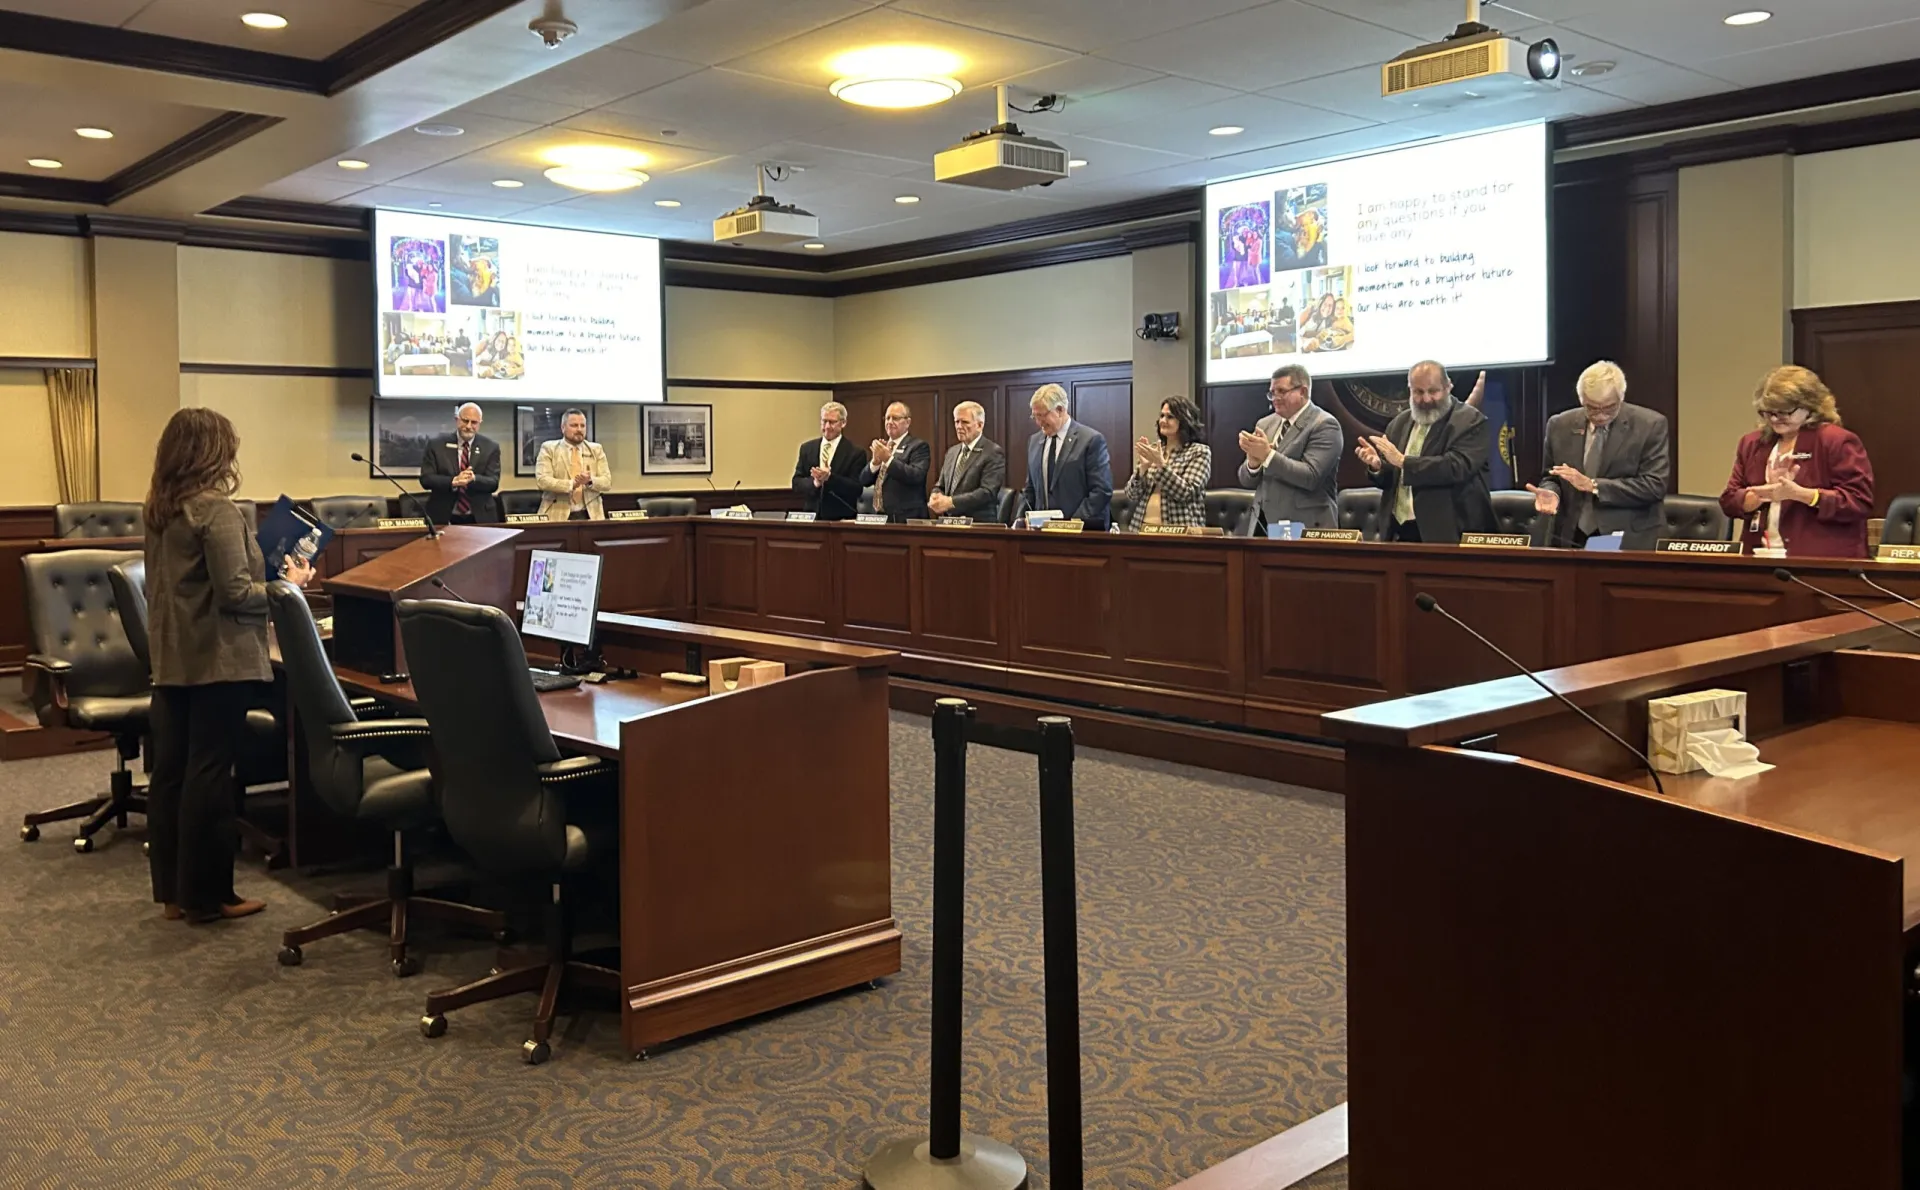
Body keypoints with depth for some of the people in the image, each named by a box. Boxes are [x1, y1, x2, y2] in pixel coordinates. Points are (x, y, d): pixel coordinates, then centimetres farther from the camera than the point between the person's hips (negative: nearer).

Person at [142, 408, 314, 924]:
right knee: (209, 774, -2)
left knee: (169, 770, 10)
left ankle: (172, 891, 18)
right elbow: (234, 592, -20)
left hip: (171, 659, 9)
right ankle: (206, 894, 6)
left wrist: (267, 571, 21)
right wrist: (288, 585, -5)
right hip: (217, 660, -8)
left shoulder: (159, 509, 11)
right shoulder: (216, 509, -16)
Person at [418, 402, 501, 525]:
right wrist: (453, 481, -22)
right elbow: (426, 479, -5)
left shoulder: (491, 447, 3)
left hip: (480, 518, 1)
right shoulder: (437, 444, 1)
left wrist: (473, 479, -25)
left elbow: (493, 483, -5)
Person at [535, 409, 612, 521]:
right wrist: (572, 484, -21)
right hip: (558, 515, -2)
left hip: (590, 515, 2)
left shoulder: (596, 449, 12)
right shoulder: (549, 449, 4)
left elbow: (607, 482, 4)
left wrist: (590, 481, -16)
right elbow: (542, 480, -9)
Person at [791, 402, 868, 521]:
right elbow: (796, 484, 4)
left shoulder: (856, 453, -3)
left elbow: (856, 489, -10)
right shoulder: (807, 448, 8)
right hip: (811, 516, 3)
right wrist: (815, 482, -15)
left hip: (841, 519, -3)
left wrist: (829, 477, -22)